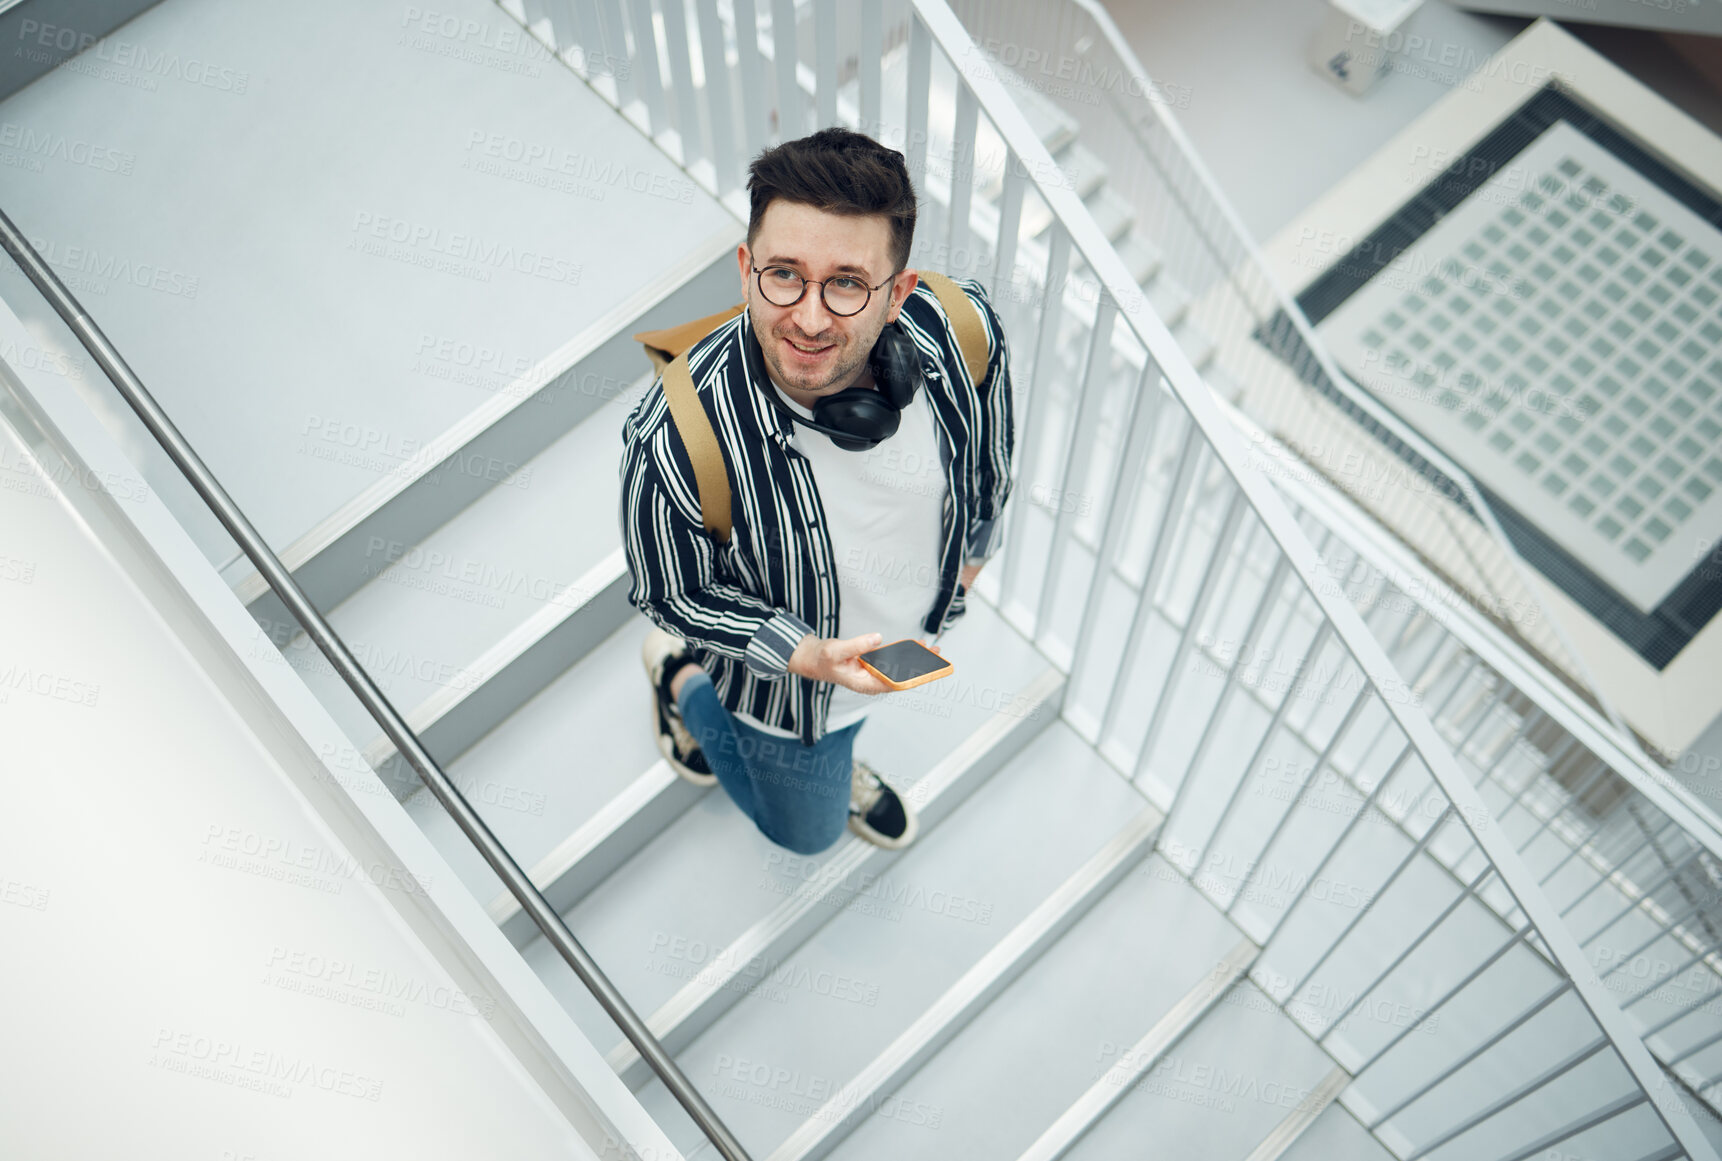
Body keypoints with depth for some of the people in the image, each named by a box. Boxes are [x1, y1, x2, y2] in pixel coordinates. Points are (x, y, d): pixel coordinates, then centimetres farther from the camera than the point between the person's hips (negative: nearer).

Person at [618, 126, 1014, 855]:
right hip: (788, 678, -3)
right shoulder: (676, 439, -43)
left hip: (922, 629, 3)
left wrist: (974, 550, 11)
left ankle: (833, 760, 67)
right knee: (806, 829, 28)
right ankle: (681, 677, 44)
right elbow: (670, 592, -22)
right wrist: (809, 655, -34)